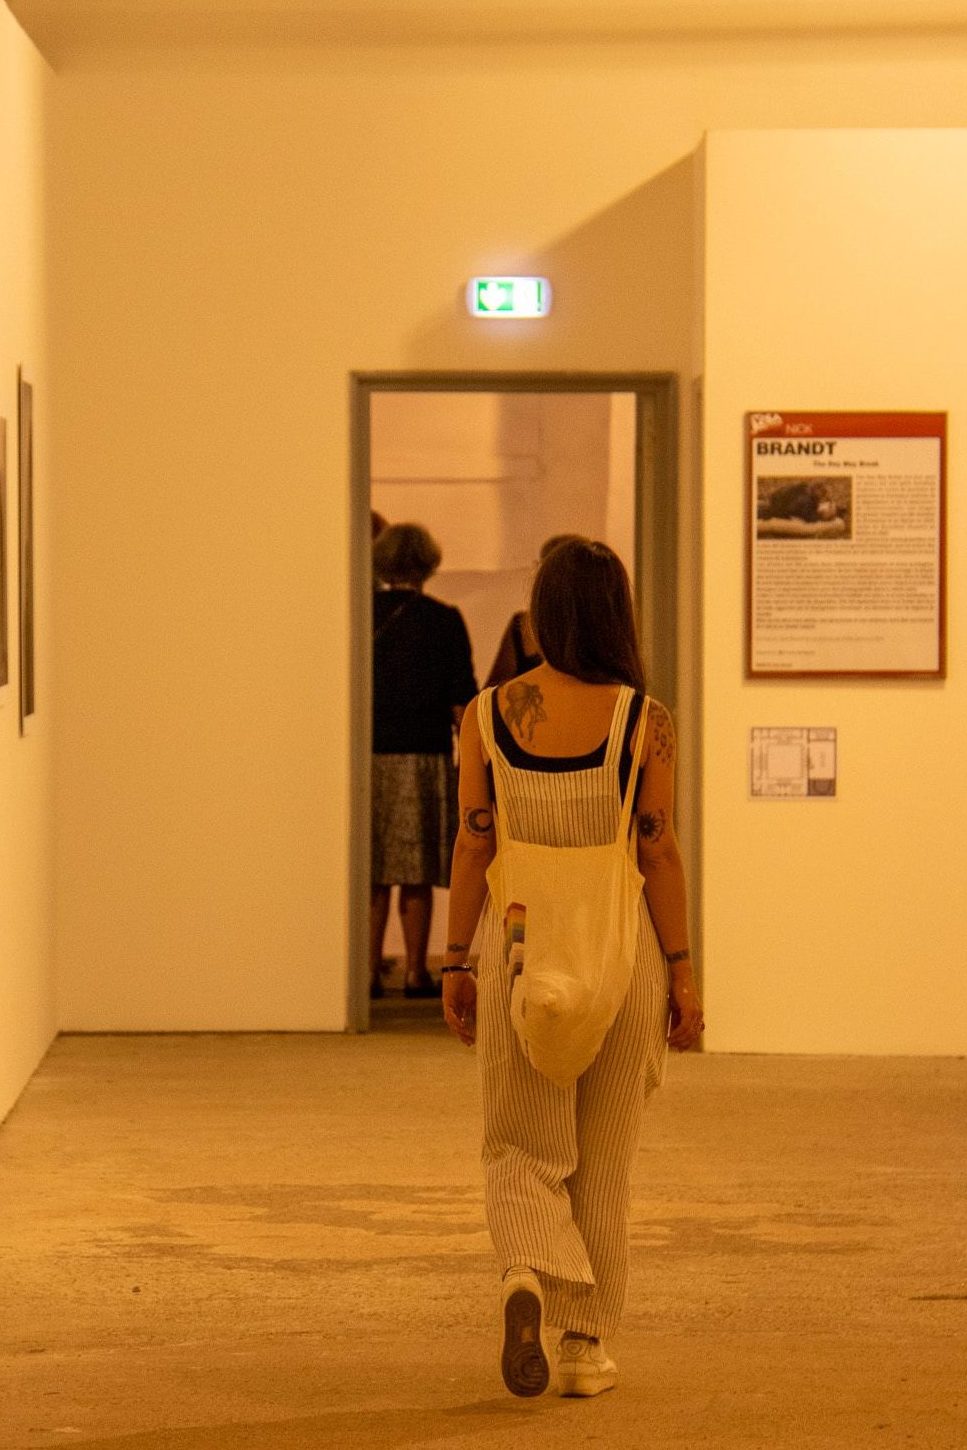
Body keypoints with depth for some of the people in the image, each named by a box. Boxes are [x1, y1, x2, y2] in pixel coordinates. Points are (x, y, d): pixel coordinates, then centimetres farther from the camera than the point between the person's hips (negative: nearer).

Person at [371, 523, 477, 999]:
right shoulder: (444, 620, -4)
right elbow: (461, 698, -4)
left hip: (369, 756, 2)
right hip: (423, 757, -2)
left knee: (371, 875, 7)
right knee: (417, 876, 3)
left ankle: (370, 971, 5)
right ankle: (415, 972, 5)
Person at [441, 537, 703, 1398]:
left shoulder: (486, 715, -3)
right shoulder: (643, 721, -8)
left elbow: (473, 846, -2)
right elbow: (659, 853, -7)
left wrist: (455, 962, 6)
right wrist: (682, 972, 1)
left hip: (518, 944, 1)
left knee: (522, 1147, 11)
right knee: (604, 1158, 12)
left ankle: (526, 1274, -18)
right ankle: (586, 1344, 16)